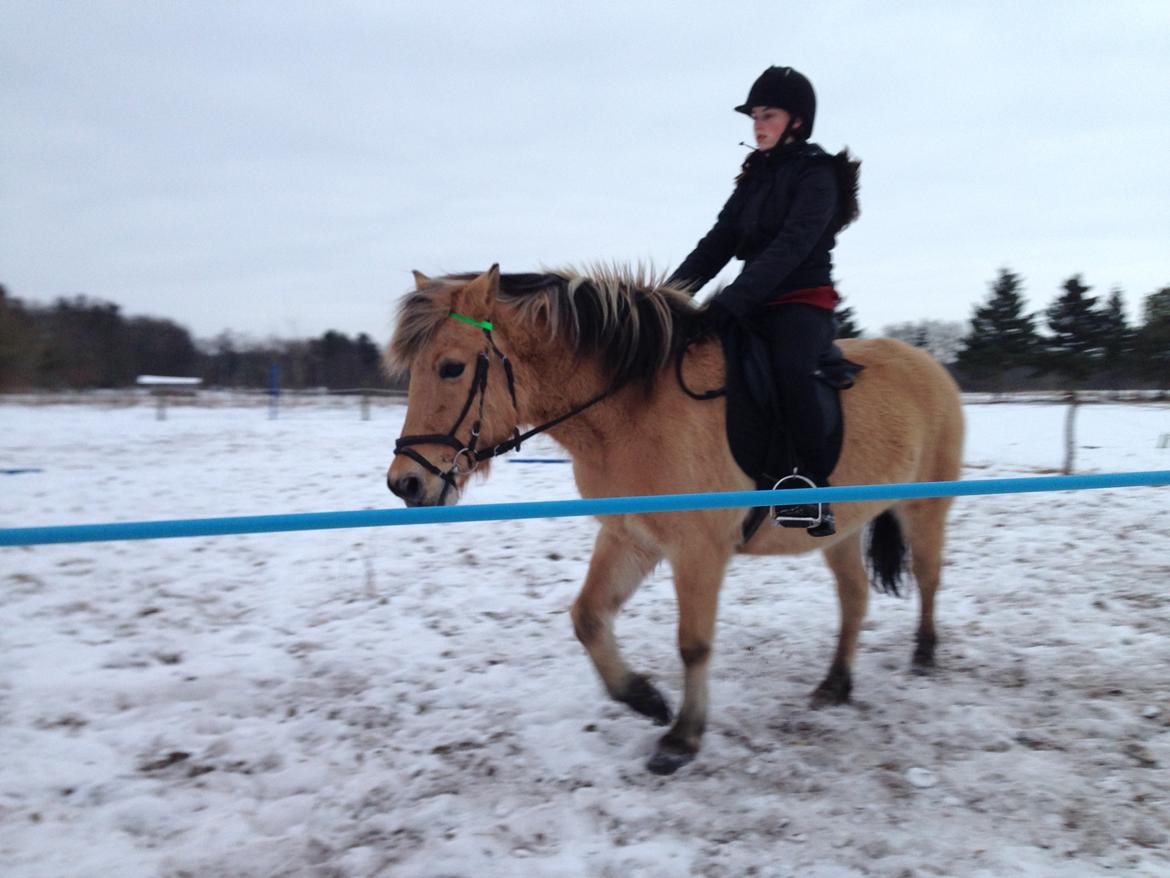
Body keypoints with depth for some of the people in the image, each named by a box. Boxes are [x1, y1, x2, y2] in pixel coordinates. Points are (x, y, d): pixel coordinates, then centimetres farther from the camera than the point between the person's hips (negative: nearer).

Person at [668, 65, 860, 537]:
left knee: (789, 367, -37)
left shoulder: (817, 175, -4)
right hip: (754, 305, 8)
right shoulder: (755, 177, 18)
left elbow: (791, 246, -19)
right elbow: (718, 243, 11)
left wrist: (734, 298, -30)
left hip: (803, 303, -7)